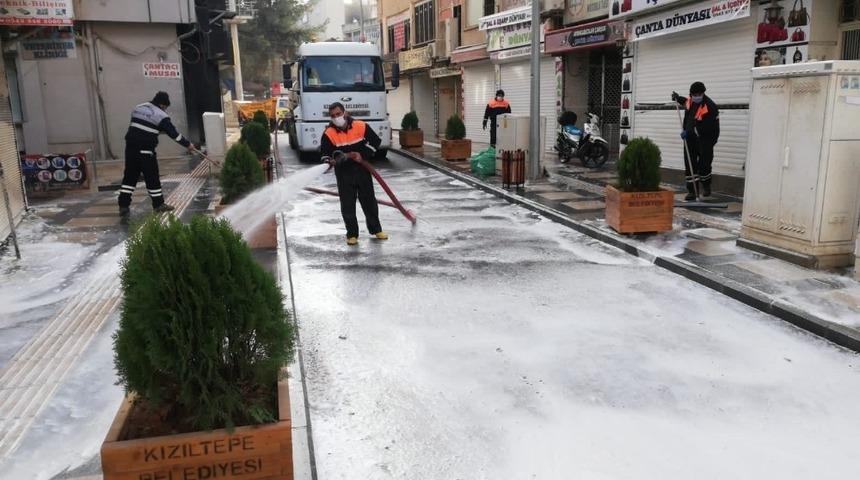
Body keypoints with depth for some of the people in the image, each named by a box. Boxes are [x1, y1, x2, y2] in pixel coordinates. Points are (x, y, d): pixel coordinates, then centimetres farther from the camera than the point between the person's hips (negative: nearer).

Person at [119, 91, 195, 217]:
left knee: (130, 176, 9)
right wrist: (188, 144, 3)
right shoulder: (160, 115, -6)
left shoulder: (138, 108, 15)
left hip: (131, 147, 7)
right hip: (145, 150, -7)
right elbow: (173, 133, -5)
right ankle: (158, 204, 13)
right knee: (152, 176, 4)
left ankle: (123, 206, 7)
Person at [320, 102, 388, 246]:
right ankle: (352, 234, 16)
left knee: (369, 200, 11)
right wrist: (331, 161, -31)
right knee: (347, 205, 2)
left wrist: (363, 155, -11)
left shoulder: (361, 126, -7)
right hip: (343, 173, -1)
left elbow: (375, 141, 0)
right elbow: (325, 154, -8)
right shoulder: (329, 134, -9)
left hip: (362, 170, 1)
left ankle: (376, 229, 26)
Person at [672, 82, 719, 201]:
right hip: (690, 137, 6)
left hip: (706, 138, -6)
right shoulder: (691, 100, 1)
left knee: (704, 163, -6)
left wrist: (688, 132, -33)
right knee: (690, 163, 1)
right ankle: (691, 190, 4)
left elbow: (703, 127, -28)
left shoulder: (709, 107, -23)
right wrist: (678, 98, 16)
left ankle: (705, 184, 22)